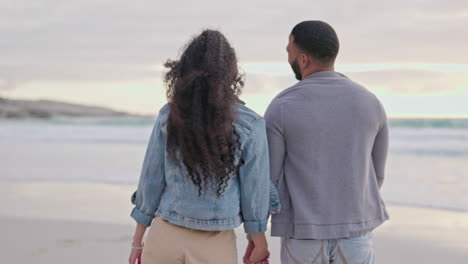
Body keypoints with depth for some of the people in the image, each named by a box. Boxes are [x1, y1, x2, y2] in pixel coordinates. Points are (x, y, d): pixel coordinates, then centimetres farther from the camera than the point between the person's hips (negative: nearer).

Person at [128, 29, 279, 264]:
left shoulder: (169, 116, -6)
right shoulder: (250, 125, -11)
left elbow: (152, 180, -1)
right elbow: (253, 190, -5)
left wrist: (138, 240, 8)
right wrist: (259, 244, 7)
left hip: (166, 236, 2)